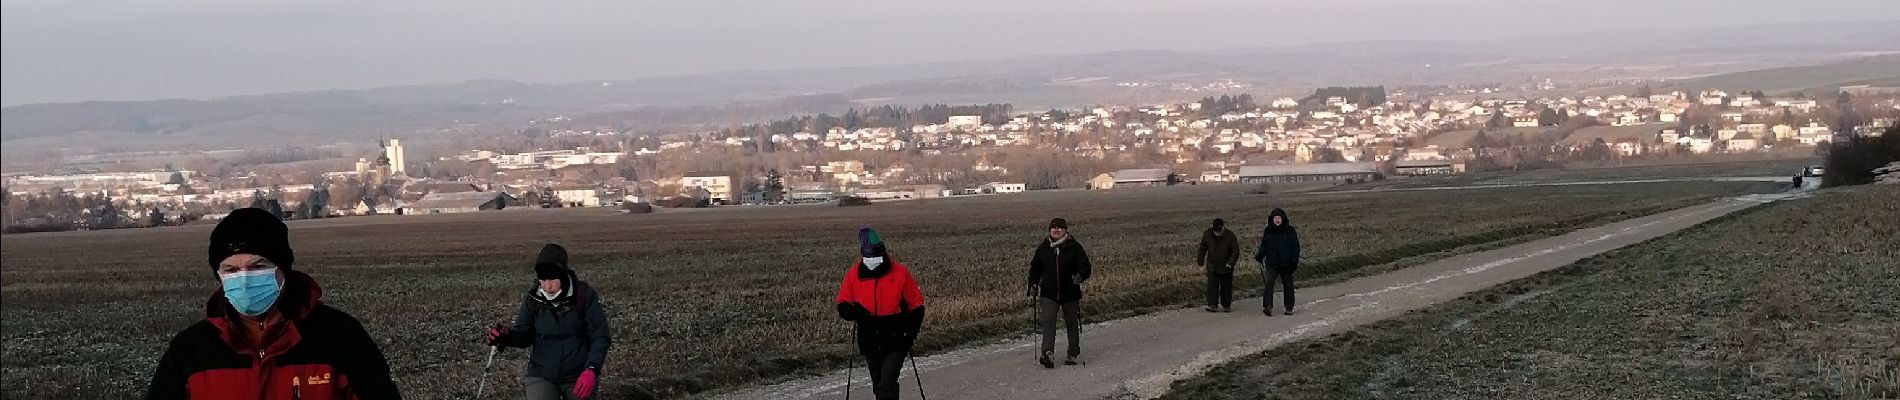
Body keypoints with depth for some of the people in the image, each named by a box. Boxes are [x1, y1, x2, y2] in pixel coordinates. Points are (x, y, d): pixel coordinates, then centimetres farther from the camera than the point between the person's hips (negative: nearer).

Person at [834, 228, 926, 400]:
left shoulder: (899, 272, -6)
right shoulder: (854, 274, -1)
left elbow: (917, 305, 1)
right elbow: (842, 306, 5)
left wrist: (911, 333, -12)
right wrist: (855, 312, -19)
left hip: (895, 342, -3)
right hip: (870, 343, 4)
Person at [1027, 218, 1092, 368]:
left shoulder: (1074, 247, -2)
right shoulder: (1043, 248, 6)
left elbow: (1086, 267, -3)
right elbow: (1035, 268, 15)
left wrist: (1080, 276, -23)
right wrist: (1033, 284, 2)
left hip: (1070, 293, -1)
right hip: (1049, 293, 1)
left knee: (1072, 323, 9)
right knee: (1048, 321, -16)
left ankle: (1073, 354, 23)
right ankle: (1047, 353, -26)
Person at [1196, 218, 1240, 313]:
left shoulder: (1230, 236, -13)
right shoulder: (1207, 234, -7)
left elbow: (1235, 251, -8)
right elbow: (1202, 248, 9)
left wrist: (1230, 263, -19)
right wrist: (1200, 261, 14)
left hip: (1226, 266, -1)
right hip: (1212, 266, 1)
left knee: (1226, 286, 8)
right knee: (1212, 285, -8)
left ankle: (1226, 306, 21)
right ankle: (1213, 305, -8)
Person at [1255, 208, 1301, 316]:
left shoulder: (1289, 231, -1)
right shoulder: (1268, 231, 5)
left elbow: (1296, 247, 2)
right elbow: (1263, 246, 10)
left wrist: (1295, 261, -7)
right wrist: (1259, 256, -9)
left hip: (1286, 265, 0)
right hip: (1272, 264, 0)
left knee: (1288, 285, 9)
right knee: (1269, 283, -17)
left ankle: (1289, 308, 20)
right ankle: (1267, 306, -24)